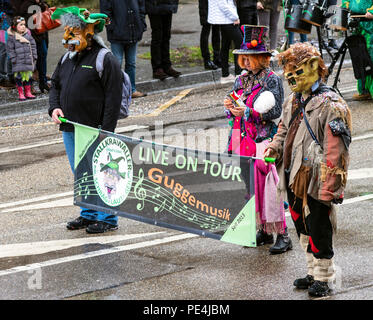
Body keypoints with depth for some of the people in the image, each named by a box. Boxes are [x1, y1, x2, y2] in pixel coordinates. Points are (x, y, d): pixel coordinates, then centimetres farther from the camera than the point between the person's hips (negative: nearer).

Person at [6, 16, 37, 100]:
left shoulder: (28, 35, 8)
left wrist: (34, 56, 9)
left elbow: (33, 45, 14)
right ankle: (21, 94, 8)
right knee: (19, 77, 0)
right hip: (18, 63, -4)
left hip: (28, 61, 4)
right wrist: (13, 59, -11)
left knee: (28, 76, 9)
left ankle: (28, 92, 20)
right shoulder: (11, 37, -6)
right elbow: (10, 49, -6)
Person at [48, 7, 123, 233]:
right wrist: (54, 108, 1)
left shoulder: (105, 60, -11)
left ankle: (108, 219, 8)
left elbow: (113, 99, -14)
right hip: (70, 130, 8)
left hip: (93, 130, -8)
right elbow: (56, 85, 22)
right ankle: (88, 215, 27)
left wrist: (106, 133, -18)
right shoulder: (68, 58, 13)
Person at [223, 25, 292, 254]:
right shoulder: (241, 81, 13)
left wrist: (249, 112, -21)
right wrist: (231, 108, -4)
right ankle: (264, 231, 17)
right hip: (242, 139, 7)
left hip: (264, 140, -7)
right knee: (248, 184, 7)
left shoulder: (272, 80, -7)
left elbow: (276, 113, -13)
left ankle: (282, 234, -6)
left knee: (267, 184, -10)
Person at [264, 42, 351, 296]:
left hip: (316, 184, -9)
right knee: (304, 229, 19)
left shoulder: (330, 106, -16)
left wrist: (328, 189, -22)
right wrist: (275, 147, 6)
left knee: (319, 233, 0)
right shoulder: (293, 101, 11)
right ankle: (313, 273, 33)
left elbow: (335, 152, -19)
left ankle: (323, 280, 14)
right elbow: (285, 129, 29)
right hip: (295, 180, 9)